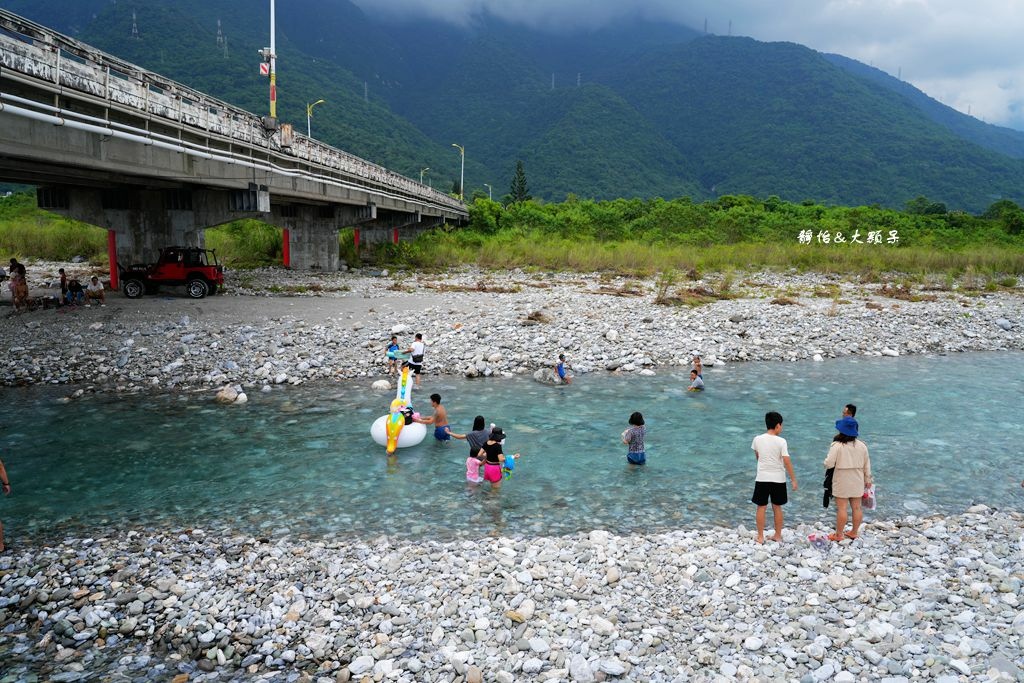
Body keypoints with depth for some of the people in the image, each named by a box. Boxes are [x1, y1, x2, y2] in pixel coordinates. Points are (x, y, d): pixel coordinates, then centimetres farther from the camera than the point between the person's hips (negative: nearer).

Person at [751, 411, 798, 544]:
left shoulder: (758, 439, -3)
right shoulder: (781, 441, -11)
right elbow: (787, 462, -13)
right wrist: (793, 479, -5)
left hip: (762, 478, 1)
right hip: (778, 479, -1)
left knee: (761, 507, 7)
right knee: (777, 507, 13)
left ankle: (760, 537, 10)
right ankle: (778, 535, 22)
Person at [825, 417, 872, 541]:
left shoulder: (837, 446, -17)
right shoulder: (862, 445, 0)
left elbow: (829, 464, -18)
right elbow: (866, 464, 9)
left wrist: (826, 462, 5)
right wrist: (867, 479, 19)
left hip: (842, 482, -5)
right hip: (857, 482, 5)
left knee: (841, 508, 1)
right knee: (857, 507, 13)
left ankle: (839, 535, 9)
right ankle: (854, 532, 25)